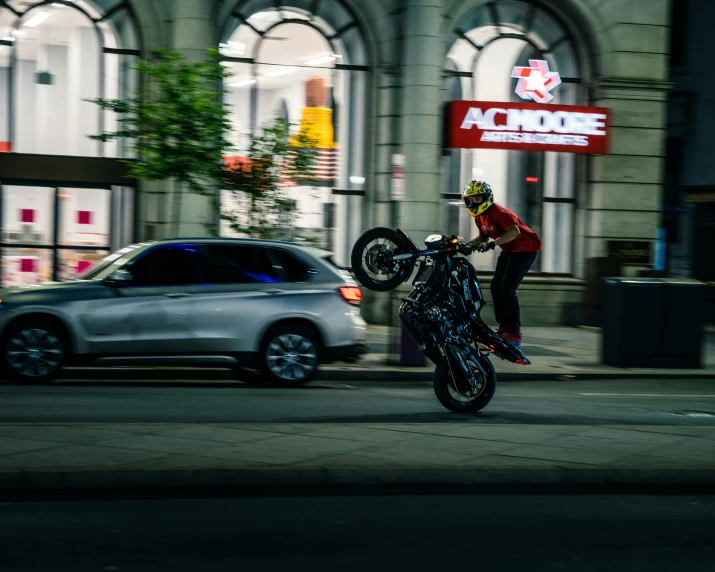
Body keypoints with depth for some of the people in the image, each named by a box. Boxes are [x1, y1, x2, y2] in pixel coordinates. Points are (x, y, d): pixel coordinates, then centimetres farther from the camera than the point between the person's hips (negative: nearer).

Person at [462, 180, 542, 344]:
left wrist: (492, 244, -44)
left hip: (525, 248, -10)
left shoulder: (498, 212, -24)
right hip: (508, 251, 10)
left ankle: (515, 332, -14)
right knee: (496, 286, 7)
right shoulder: (479, 217, 5)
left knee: (507, 288, -17)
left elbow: (514, 231, -38)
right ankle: (504, 327, 17)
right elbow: (484, 236, 19)